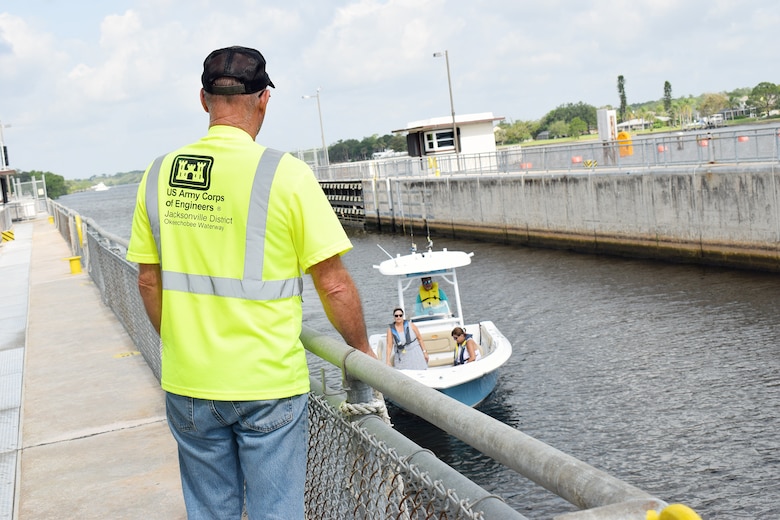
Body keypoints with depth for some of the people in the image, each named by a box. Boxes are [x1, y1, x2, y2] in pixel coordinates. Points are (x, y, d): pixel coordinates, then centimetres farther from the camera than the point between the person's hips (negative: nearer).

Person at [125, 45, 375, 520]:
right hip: (267, 384, -4)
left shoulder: (159, 175, 0)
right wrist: (363, 350, 4)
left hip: (188, 384, 4)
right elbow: (334, 285, -11)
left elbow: (148, 281, 8)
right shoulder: (285, 174, -13)